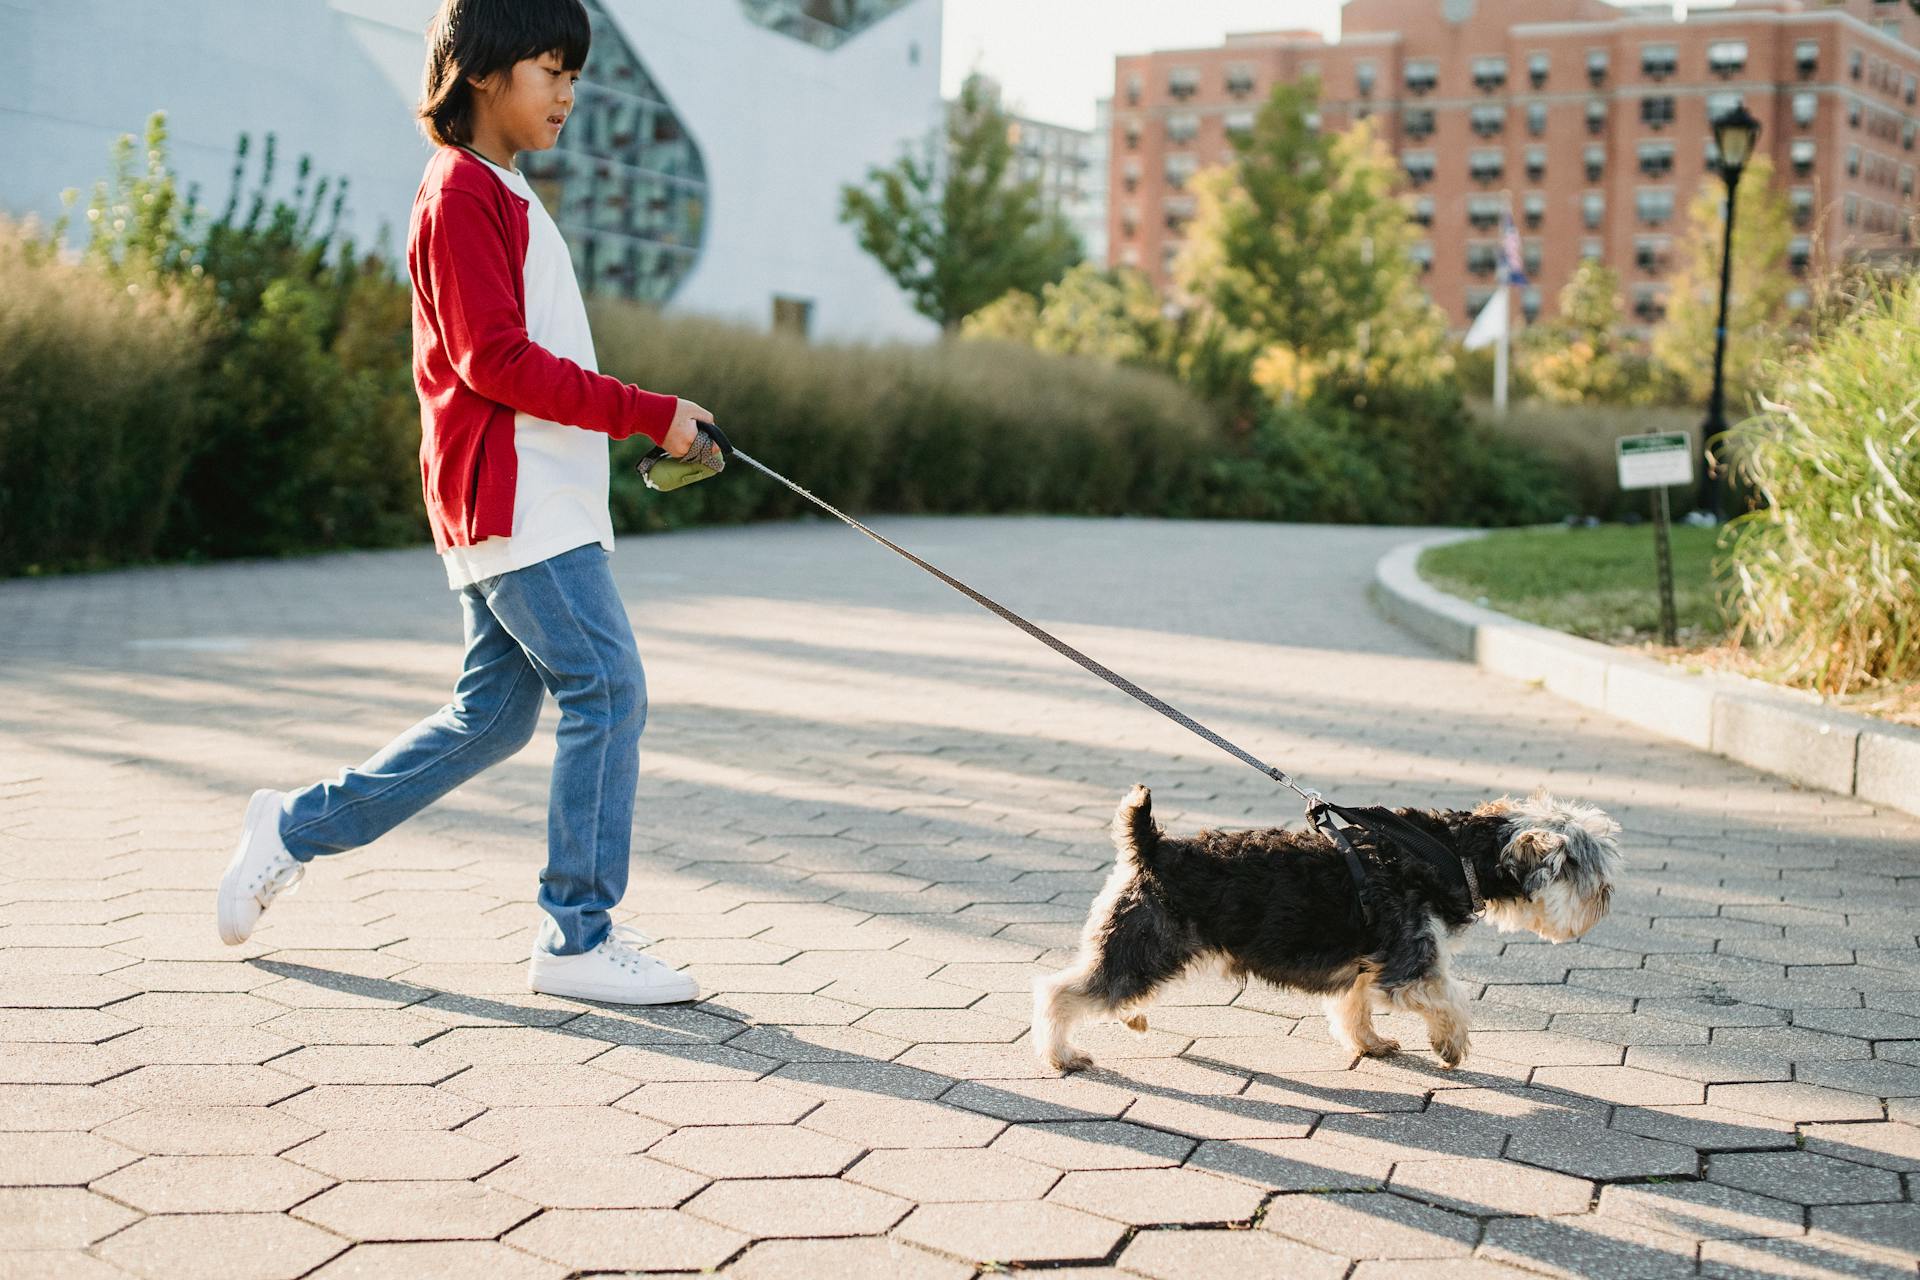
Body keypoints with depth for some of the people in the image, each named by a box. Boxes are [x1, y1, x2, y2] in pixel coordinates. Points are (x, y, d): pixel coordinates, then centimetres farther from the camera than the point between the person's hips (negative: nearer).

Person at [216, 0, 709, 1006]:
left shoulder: (501, 194, 20)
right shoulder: (463, 190, -10)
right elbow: (496, 359, -19)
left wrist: (651, 424, 14)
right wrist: (648, 415, -18)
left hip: (538, 500, 10)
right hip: (513, 499, -10)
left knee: (493, 714, 12)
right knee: (607, 689, -10)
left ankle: (296, 830, 24)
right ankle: (578, 938, -4)